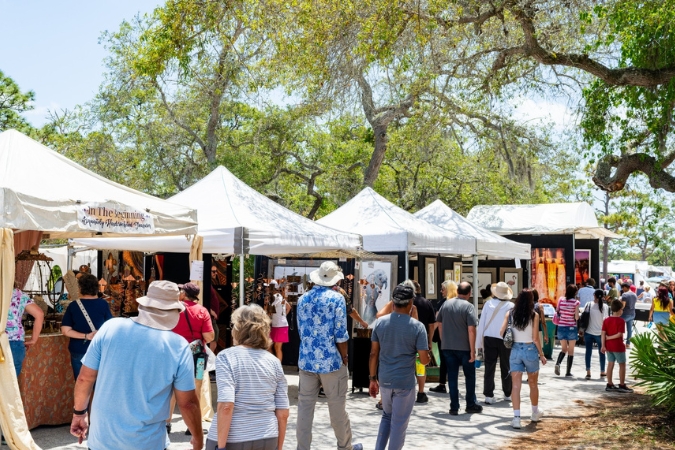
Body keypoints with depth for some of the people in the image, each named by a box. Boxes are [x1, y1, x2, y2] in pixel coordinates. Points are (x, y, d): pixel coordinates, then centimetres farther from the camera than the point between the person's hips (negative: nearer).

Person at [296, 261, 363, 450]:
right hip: (331, 361, -4)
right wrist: (344, 357, 0)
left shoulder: (303, 299, 5)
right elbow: (340, 334, -12)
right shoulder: (336, 298, -10)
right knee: (337, 407, 9)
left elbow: (301, 330, 13)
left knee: (305, 406, 8)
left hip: (307, 360, 4)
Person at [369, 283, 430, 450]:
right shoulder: (417, 327, -11)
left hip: (384, 380, 4)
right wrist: (425, 356, 11)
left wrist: (373, 378, 10)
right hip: (405, 382, -4)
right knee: (399, 422, 8)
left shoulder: (380, 322, -2)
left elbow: (374, 354, 1)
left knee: (386, 416, 24)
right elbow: (424, 360, -12)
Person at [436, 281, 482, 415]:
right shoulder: (468, 306, -12)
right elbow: (471, 329, -18)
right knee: (470, 376, 13)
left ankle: (454, 407, 7)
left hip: (447, 347, 4)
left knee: (452, 377, 8)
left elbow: (440, 324, 11)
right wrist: (473, 350, -13)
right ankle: (471, 405, 19)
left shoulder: (446, 304, 4)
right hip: (464, 347, -4)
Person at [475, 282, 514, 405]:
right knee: (506, 367, 14)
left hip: (489, 339, 1)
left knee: (489, 367, 4)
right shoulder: (511, 306, -7)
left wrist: (478, 343, 8)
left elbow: (481, 324, 0)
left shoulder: (488, 304, -3)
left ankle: (489, 395, 0)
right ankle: (508, 394, 26)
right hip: (504, 340, 0)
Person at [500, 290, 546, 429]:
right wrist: (541, 355, 1)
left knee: (516, 385, 2)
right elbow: (535, 338, -9)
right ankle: (535, 413, 35)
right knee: (533, 384, 18)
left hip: (515, 350, 1)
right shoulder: (534, 315, -8)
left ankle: (516, 417, -6)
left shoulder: (510, 314, -1)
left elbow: (501, 332, -7)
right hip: (530, 350, -1)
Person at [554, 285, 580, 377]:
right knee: (571, 351, 9)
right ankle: (568, 372, 10)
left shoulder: (561, 300, -1)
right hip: (572, 328, -3)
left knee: (564, 349, 18)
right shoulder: (576, 302, -10)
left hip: (561, 327, 3)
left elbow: (557, 312, 2)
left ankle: (558, 363, -9)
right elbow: (576, 317, -11)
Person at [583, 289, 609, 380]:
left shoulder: (589, 305, -6)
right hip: (600, 333, 0)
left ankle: (588, 372, 1)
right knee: (601, 352, 15)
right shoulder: (605, 307, -6)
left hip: (589, 332, 0)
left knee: (588, 352, 6)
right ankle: (602, 372, 25)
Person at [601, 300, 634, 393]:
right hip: (618, 346, -6)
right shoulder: (621, 321, -13)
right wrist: (609, 338, -11)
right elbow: (619, 334, -21)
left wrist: (603, 345, -2)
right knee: (622, 365, 5)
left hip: (608, 346, 6)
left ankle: (609, 385, 14)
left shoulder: (606, 320, 3)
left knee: (610, 364, 11)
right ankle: (622, 385, 8)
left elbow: (603, 333, -1)